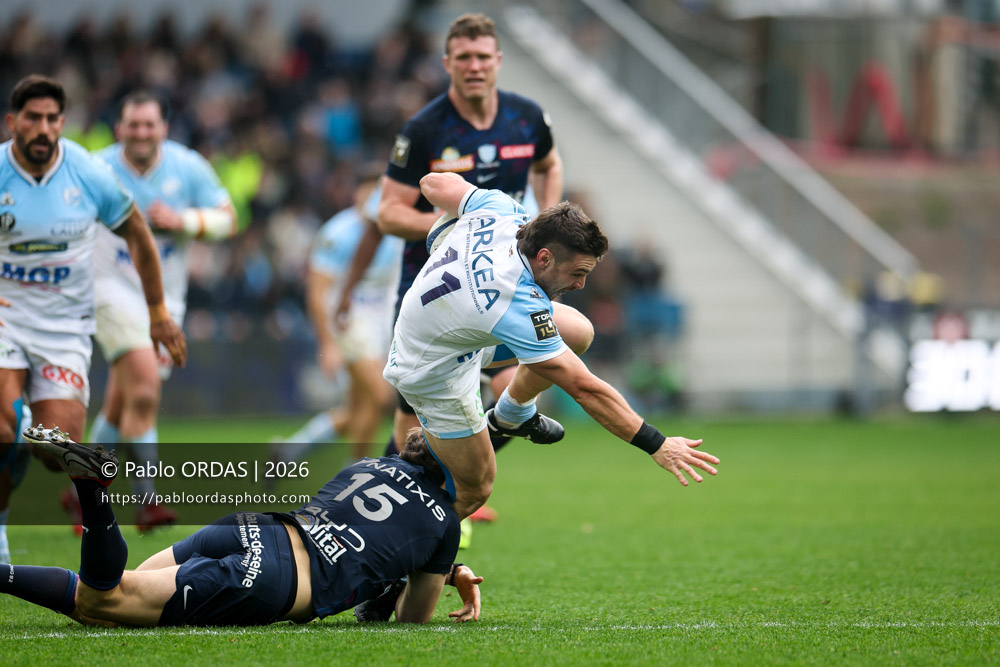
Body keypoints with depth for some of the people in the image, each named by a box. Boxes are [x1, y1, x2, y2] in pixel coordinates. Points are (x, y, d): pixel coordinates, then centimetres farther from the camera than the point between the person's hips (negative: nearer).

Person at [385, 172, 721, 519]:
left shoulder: (497, 207, -23)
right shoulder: (519, 307, -42)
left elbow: (434, 184, -3)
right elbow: (584, 389, -37)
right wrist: (657, 445, -33)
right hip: (434, 374, -8)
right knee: (475, 488, 1)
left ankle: (514, 413, 35)